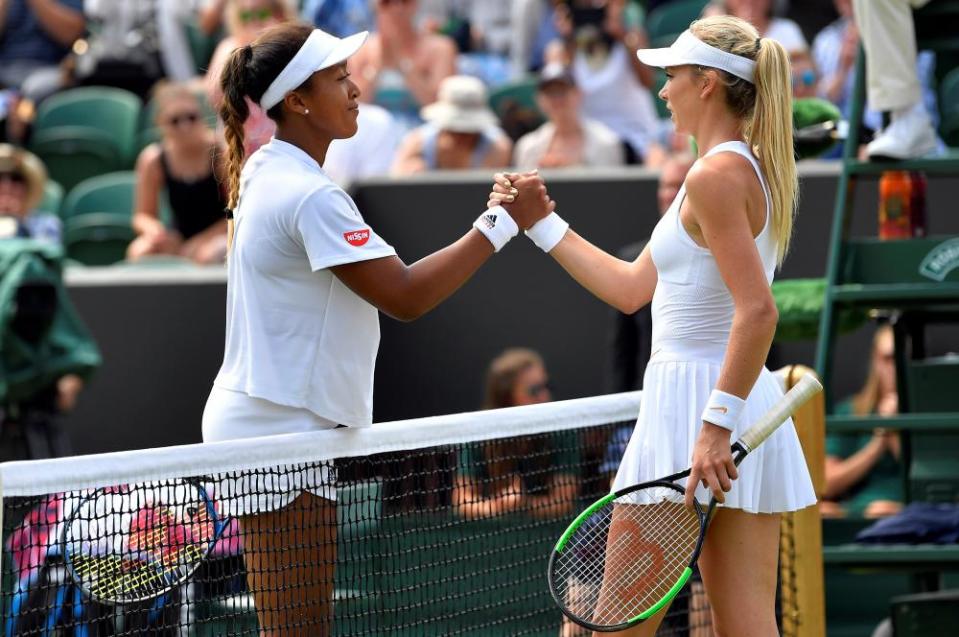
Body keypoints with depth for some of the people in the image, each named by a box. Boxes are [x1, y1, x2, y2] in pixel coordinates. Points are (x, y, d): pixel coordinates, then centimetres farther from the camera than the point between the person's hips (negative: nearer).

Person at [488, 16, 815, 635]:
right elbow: (632, 288, 21)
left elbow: (757, 310, -24)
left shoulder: (716, 175, -14)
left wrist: (717, 423, -26)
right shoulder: (745, 169, 17)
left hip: (696, 396, -9)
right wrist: (541, 223, 24)